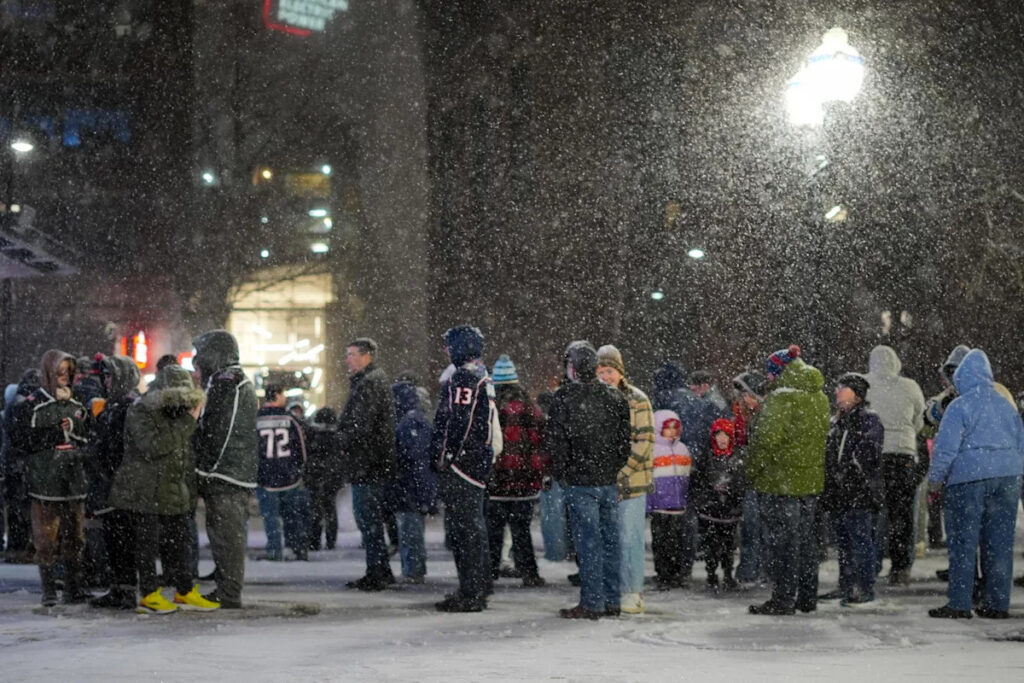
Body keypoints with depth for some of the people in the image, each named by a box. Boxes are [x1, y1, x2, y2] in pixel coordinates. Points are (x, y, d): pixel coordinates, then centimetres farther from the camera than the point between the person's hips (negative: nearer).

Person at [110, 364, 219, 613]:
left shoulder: (179, 412, 14)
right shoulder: (140, 413, -14)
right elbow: (154, 446, -27)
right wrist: (188, 422, -25)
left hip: (175, 494, 8)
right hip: (145, 493, -8)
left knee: (180, 541, 10)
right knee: (147, 543, -2)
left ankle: (185, 592, 18)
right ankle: (148, 595, 5)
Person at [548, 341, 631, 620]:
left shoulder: (565, 398, -9)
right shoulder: (615, 397, 7)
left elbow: (557, 440, -8)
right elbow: (626, 439, 10)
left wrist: (562, 473, 4)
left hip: (580, 481, -5)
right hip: (610, 481, 5)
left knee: (588, 541, -3)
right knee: (610, 539, 10)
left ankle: (592, 603, -3)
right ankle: (611, 600, 15)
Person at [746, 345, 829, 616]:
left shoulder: (782, 397, -17)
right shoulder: (820, 398, 10)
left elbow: (767, 438, -20)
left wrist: (752, 471, -9)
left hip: (780, 481, -8)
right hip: (811, 480, 8)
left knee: (783, 539, -3)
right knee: (806, 537, 15)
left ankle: (783, 599, 0)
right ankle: (808, 597, 22)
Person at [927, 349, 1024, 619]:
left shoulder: (959, 406, -5)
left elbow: (946, 446, -10)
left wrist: (935, 479, -3)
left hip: (969, 477, -5)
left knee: (963, 541, -2)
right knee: (1000, 542, 8)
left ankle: (959, 603, -5)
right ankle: (997, 603, 9)